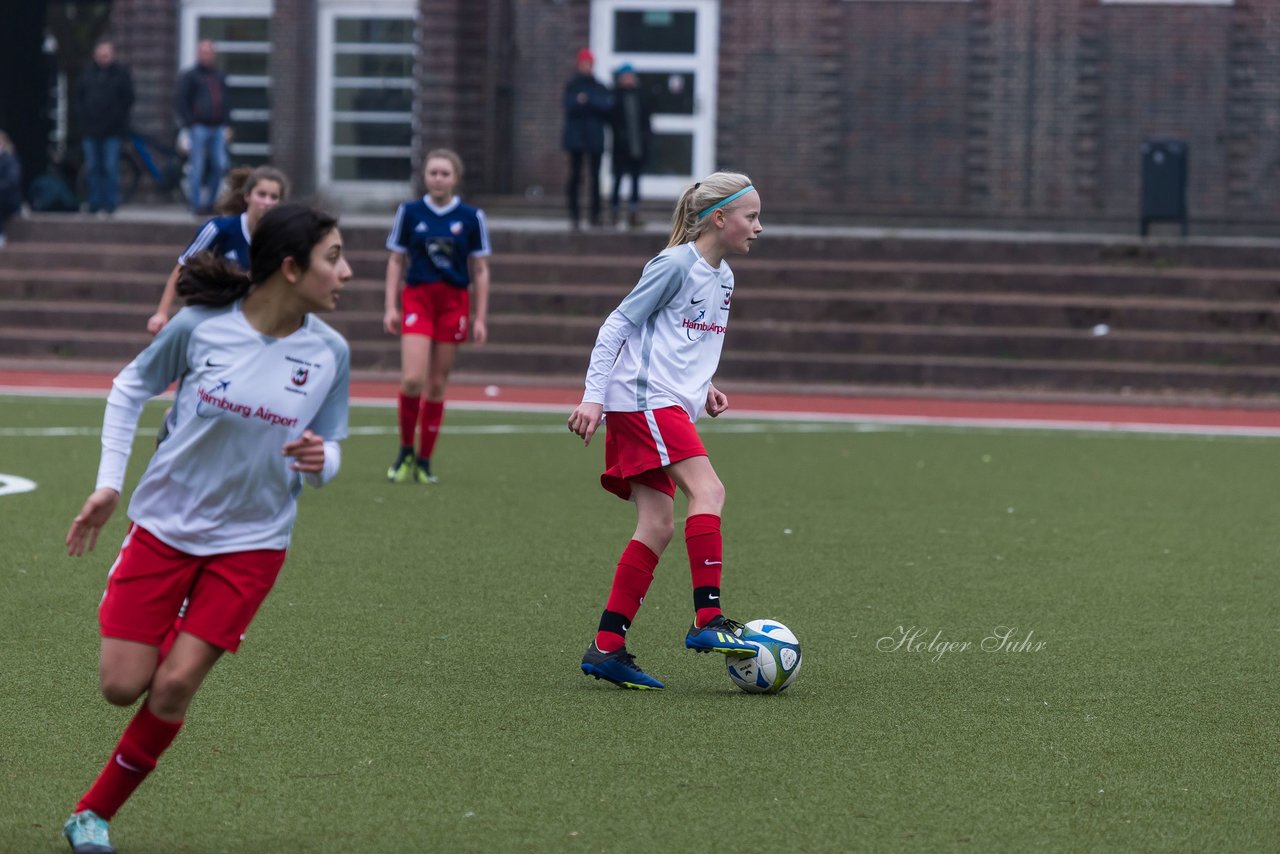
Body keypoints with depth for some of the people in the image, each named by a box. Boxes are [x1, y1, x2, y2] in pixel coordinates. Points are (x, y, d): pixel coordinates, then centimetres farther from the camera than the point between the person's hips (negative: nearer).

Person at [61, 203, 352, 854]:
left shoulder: (329, 353, -9)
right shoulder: (201, 325, -15)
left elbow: (328, 453, 4)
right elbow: (131, 388, 3)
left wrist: (319, 460, -21)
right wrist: (109, 484, 0)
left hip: (252, 540, 1)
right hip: (164, 523, -1)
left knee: (173, 688, -9)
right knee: (122, 686, -2)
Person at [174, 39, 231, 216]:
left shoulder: (219, 77, 19)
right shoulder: (190, 76, 1)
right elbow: (179, 101, -3)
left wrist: (227, 125, 16)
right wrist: (190, 124, -9)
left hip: (217, 128, 5)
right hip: (199, 127, -5)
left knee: (220, 165, -1)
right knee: (198, 166, -4)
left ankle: (209, 201, 11)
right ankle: (197, 203, 1)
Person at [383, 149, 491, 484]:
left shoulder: (472, 218, 2)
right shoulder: (409, 212, 3)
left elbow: (480, 270, 6)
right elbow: (396, 261, 8)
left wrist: (480, 318, 2)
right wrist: (391, 307, 1)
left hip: (454, 302, 1)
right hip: (417, 297, -1)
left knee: (437, 386, 5)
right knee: (412, 379, -16)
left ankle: (424, 461, 14)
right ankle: (406, 452, 3)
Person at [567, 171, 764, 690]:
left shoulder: (722, 277, 18)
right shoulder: (676, 265, -9)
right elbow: (618, 325, -8)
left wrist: (704, 386, 13)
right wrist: (593, 397, -13)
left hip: (669, 406, 9)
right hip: (643, 399, -9)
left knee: (657, 527, 2)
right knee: (707, 490, -21)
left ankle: (606, 648, 1)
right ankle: (707, 621, -24)